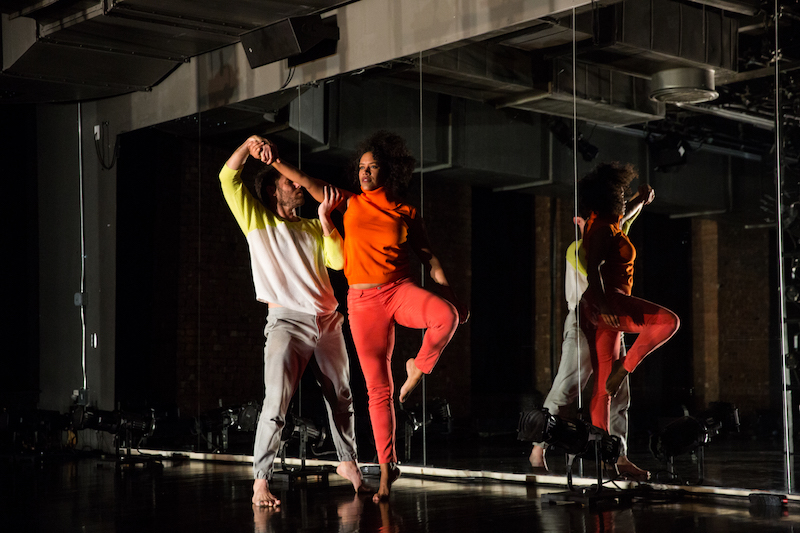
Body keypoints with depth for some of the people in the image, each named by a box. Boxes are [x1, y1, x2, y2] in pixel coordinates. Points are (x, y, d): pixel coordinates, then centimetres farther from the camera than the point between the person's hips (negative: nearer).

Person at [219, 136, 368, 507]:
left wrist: (325, 219, -1)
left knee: (341, 399, 14)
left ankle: (348, 463, 33)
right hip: (287, 322, -5)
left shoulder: (313, 228, 18)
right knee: (276, 403, -18)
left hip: (327, 322, 5)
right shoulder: (257, 220, 8)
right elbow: (228, 178, 0)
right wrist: (250, 144, -8)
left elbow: (338, 261, 4)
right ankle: (260, 481, -12)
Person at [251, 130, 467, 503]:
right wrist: (276, 162, -3)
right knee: (378, 388, 0)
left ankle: (418, 369, -7)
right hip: (363, 301, 1)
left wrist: (452, 298, 0)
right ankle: (387, 467, 9)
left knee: (446, 316, -34)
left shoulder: (405, 213, 6)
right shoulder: (351, 204, 10)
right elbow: (312, 186, 7)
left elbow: (428, 259, 8)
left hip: (400, 290, -1)